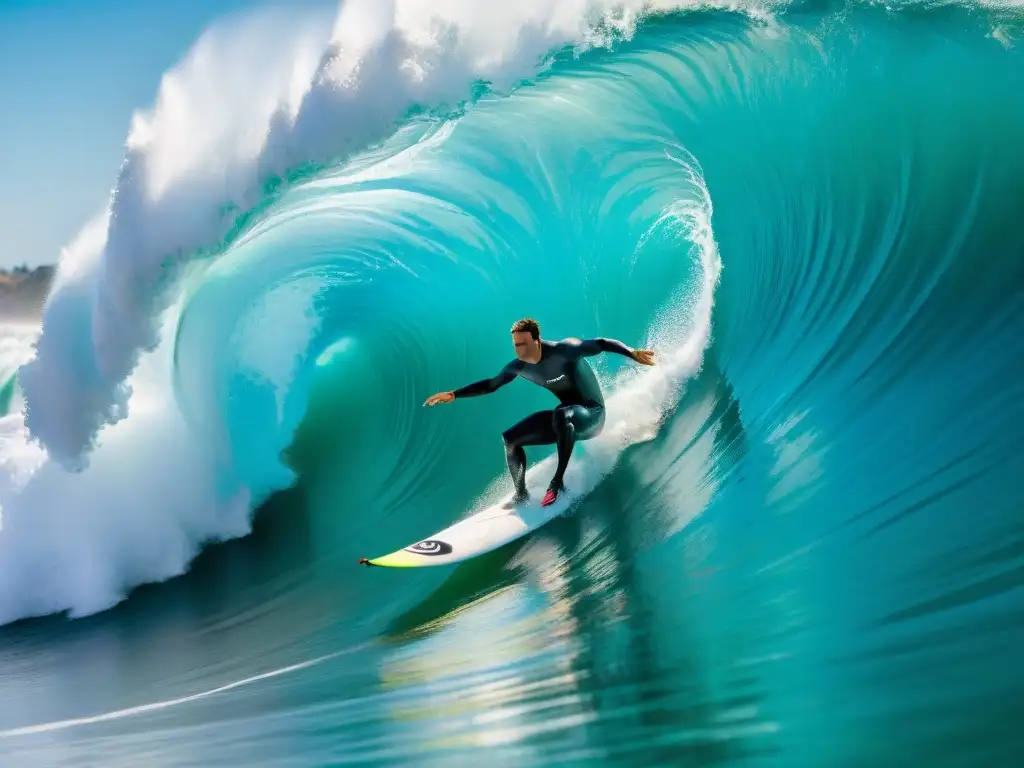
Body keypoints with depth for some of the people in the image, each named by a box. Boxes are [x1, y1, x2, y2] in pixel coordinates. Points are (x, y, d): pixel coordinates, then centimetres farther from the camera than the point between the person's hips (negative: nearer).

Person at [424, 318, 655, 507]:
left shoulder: (564, 350, -24)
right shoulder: (519, 367, -5)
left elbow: (602, 344, -23)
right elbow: (491, 384, 9)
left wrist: (632, 354, -37)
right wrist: (453, 395, 7)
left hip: (592, 414, -7)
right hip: (566, 418, 7)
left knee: (561, 416, -42)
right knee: (510, 439, 0)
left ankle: (558, 481, -33)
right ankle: (521, 494, 11)